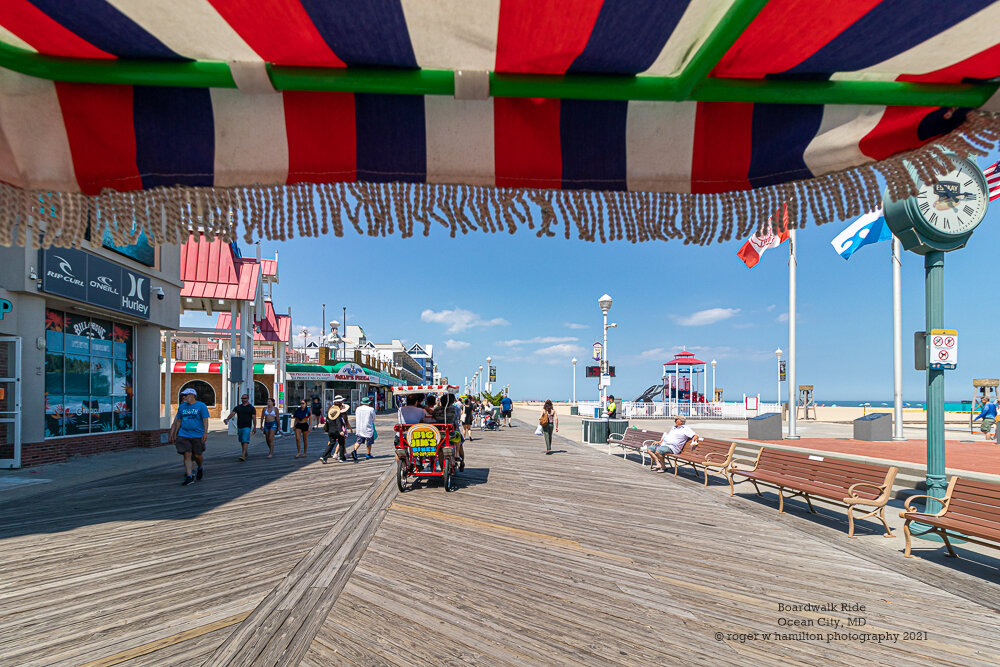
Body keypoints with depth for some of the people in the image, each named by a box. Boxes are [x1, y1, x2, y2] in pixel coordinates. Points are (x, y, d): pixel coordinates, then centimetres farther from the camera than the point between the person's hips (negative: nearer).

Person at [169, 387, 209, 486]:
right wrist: (175, 434, 16)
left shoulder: (201, 406, -3)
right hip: (183, 435, 3)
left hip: (197, 435, -3)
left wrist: (205, 433, -16)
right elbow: (178, 421, 17)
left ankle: (200, 468, 32)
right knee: (187, 455, -4)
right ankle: (189, 476, -2)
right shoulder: (181, 407, 11)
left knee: (197, 455, 3)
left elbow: (205, 420, -7)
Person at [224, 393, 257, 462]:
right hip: (239, 427, 5)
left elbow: (254, 418, -3)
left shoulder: (251, 408, -1)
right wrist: (227, 419, -24)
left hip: (247, 427, -5)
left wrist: (254, 427, -7)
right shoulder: (237, 407, 10)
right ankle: (246, 453, 28)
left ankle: (243, 455, -20)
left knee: (245, 441, -14)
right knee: (241, 441, 13)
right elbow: (232, 413, -4)